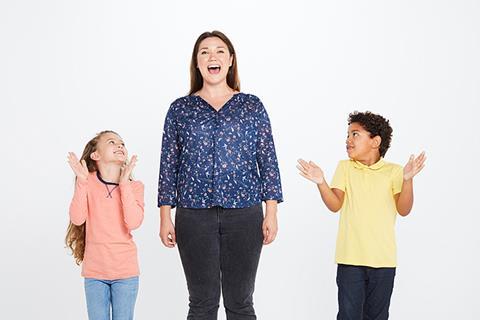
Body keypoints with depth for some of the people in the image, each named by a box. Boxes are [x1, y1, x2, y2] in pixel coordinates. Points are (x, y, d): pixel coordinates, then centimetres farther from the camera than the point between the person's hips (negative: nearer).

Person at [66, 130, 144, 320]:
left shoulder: (134, 186, -2)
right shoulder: (88, 182, -3)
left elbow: (134, 222, -18)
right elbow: (77, 219, -14)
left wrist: (124, 183, -18)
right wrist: (82, 182, -20)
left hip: (125, 271, 0)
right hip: (94, 271, 0)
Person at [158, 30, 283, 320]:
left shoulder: (252, 106, 7)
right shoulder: (180, 109, 8)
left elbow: (267, 159, 5)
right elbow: (169, 163, 7)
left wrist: (271, 212, -2)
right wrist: (165, 216, 2)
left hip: (244, 214, 0)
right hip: (194, 216, 0)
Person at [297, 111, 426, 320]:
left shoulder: (393, 171, 1)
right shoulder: (345, 167, 5)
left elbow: (403, 210, -8)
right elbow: (335, 205, -6)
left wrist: (407, 179, -22)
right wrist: (321, 183, -21)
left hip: (383, 258, 0)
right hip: (350, 257, 0)